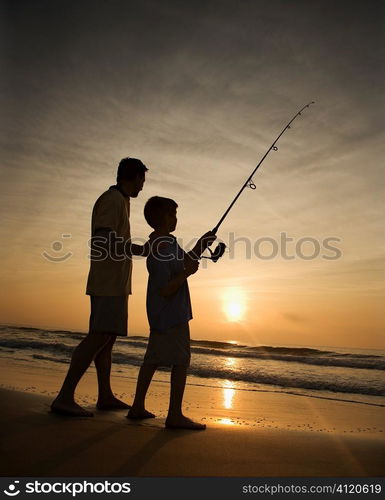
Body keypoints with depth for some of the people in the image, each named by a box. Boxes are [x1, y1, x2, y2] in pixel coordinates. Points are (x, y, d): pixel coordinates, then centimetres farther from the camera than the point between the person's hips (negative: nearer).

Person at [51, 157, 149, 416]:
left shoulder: (120, 201, 21)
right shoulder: (113, 199, -9)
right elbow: (103, 241, -21)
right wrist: (141, 250, -22)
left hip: (115, 284, 10)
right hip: (109, 282, -10)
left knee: (108, 337, 9)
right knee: (99, 336, -13)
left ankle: (106, 396, 15)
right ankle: (65, 398, -10)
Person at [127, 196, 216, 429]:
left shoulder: (167, 242, 10)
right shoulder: (161, 251, -21)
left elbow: (186, 260, 24)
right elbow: (165, 290, -24)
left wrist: (201, 245, 13)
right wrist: (186, 273, -18)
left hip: (160, 314, 10)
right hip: (171, 316, -10)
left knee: (153, 359, 14)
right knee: (181, 361, -3)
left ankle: (138, 407, 24)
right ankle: (175, 415, 5)